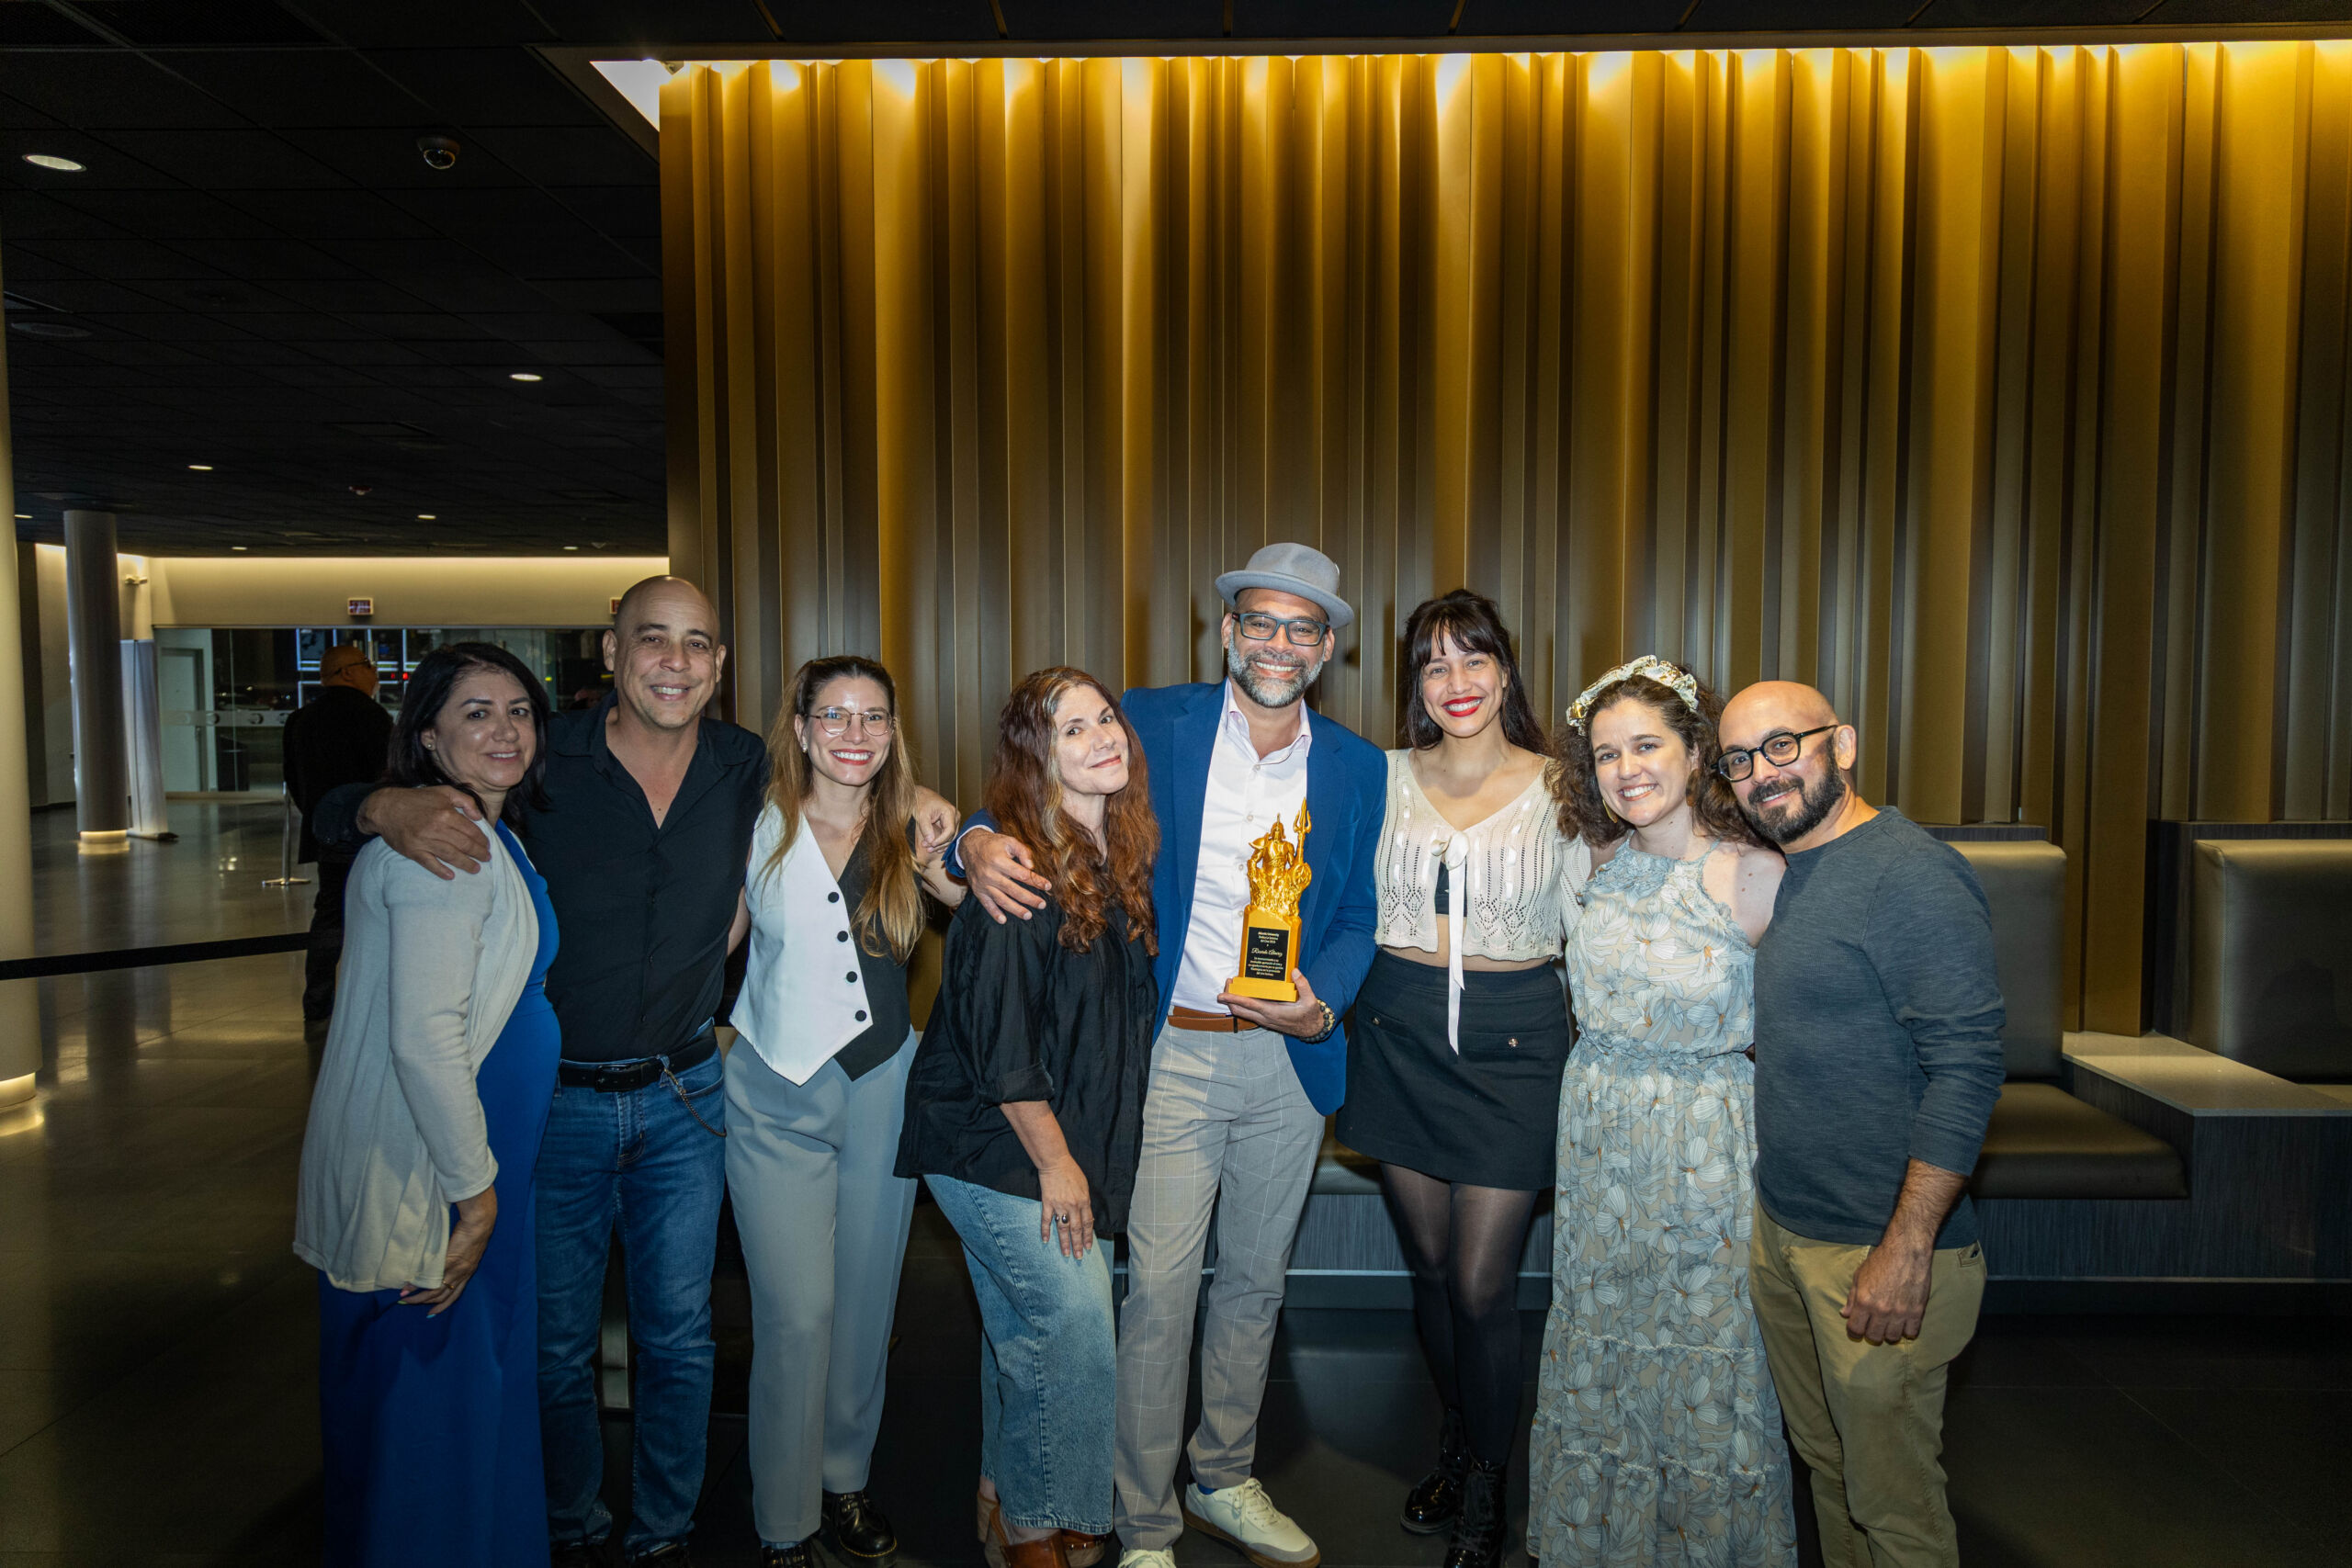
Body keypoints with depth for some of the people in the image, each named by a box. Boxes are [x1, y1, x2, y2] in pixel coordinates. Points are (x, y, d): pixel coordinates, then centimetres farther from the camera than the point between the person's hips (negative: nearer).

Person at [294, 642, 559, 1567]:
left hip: (461, 1158, 10)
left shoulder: (489, 836, 11)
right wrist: (475, 1191, -19)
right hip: (422, 1177, -10)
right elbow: (424, 1038, -26)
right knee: (429, 1391, 7)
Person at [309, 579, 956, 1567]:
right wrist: (389, 809, -32)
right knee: (558, 1346, 15)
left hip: (683, 1098, 2)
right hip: (554, 1103, -1)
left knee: (679, 1339, 14)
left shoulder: (750, 769, -6)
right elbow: (336, 807, -7)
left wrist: (913, 803, -9)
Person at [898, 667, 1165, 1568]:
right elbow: (998, 1030, -19)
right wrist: (1053, 1158, -14)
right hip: (990, 1134, -7)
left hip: (1064, 1133, 7)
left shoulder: (1120, 858, 4)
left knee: (1021, 1319, 16)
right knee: (1075, 1316, -7)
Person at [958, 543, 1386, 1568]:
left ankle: (1224, 1482, 39)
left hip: (1292, 1060, 3)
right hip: (1173, 1053, -3)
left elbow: (1357, 919, 6)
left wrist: (1320, 1005, -12)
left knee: (1255, 1282, 18)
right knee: (1158, 1291, 0)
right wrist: (981, 840, -23)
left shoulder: (1356, 767, 3)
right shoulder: (1151, 725, -4)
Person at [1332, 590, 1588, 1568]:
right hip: (1400, 1036, 3)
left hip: (1511, 1043, -2)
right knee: (1429, 1267, 14)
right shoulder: (1387, 777, 2)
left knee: (1482, 1286, 0)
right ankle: (1455, 1446, 39)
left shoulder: (1557, 788, -3)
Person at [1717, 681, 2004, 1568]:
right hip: (1780, 1232, 8)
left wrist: (1907, 1252, -23)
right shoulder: (1776, 877, 10)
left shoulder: (1912, 877, -17)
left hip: (1879, 1253, -8)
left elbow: (1966, 1069, -21)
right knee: (1823, 1461, 22)